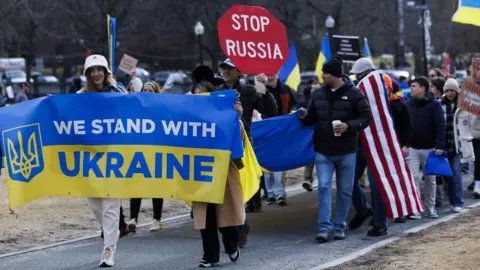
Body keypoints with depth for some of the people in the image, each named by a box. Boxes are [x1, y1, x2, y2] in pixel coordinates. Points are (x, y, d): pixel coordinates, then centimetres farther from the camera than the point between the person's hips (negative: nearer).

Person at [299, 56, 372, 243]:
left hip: (346, 151, -2)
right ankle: (324, 227, -10)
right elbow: (312, 118, 15)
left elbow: (366, 117, -6)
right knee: (324, 187, -9)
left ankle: (339, 226, 18)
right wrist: (305, 117, -8)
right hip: (323, 151, 2)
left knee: (345, 190, 7)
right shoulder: (318, 94, 5)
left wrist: (349, 126, -21)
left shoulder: (354, 94, -7)